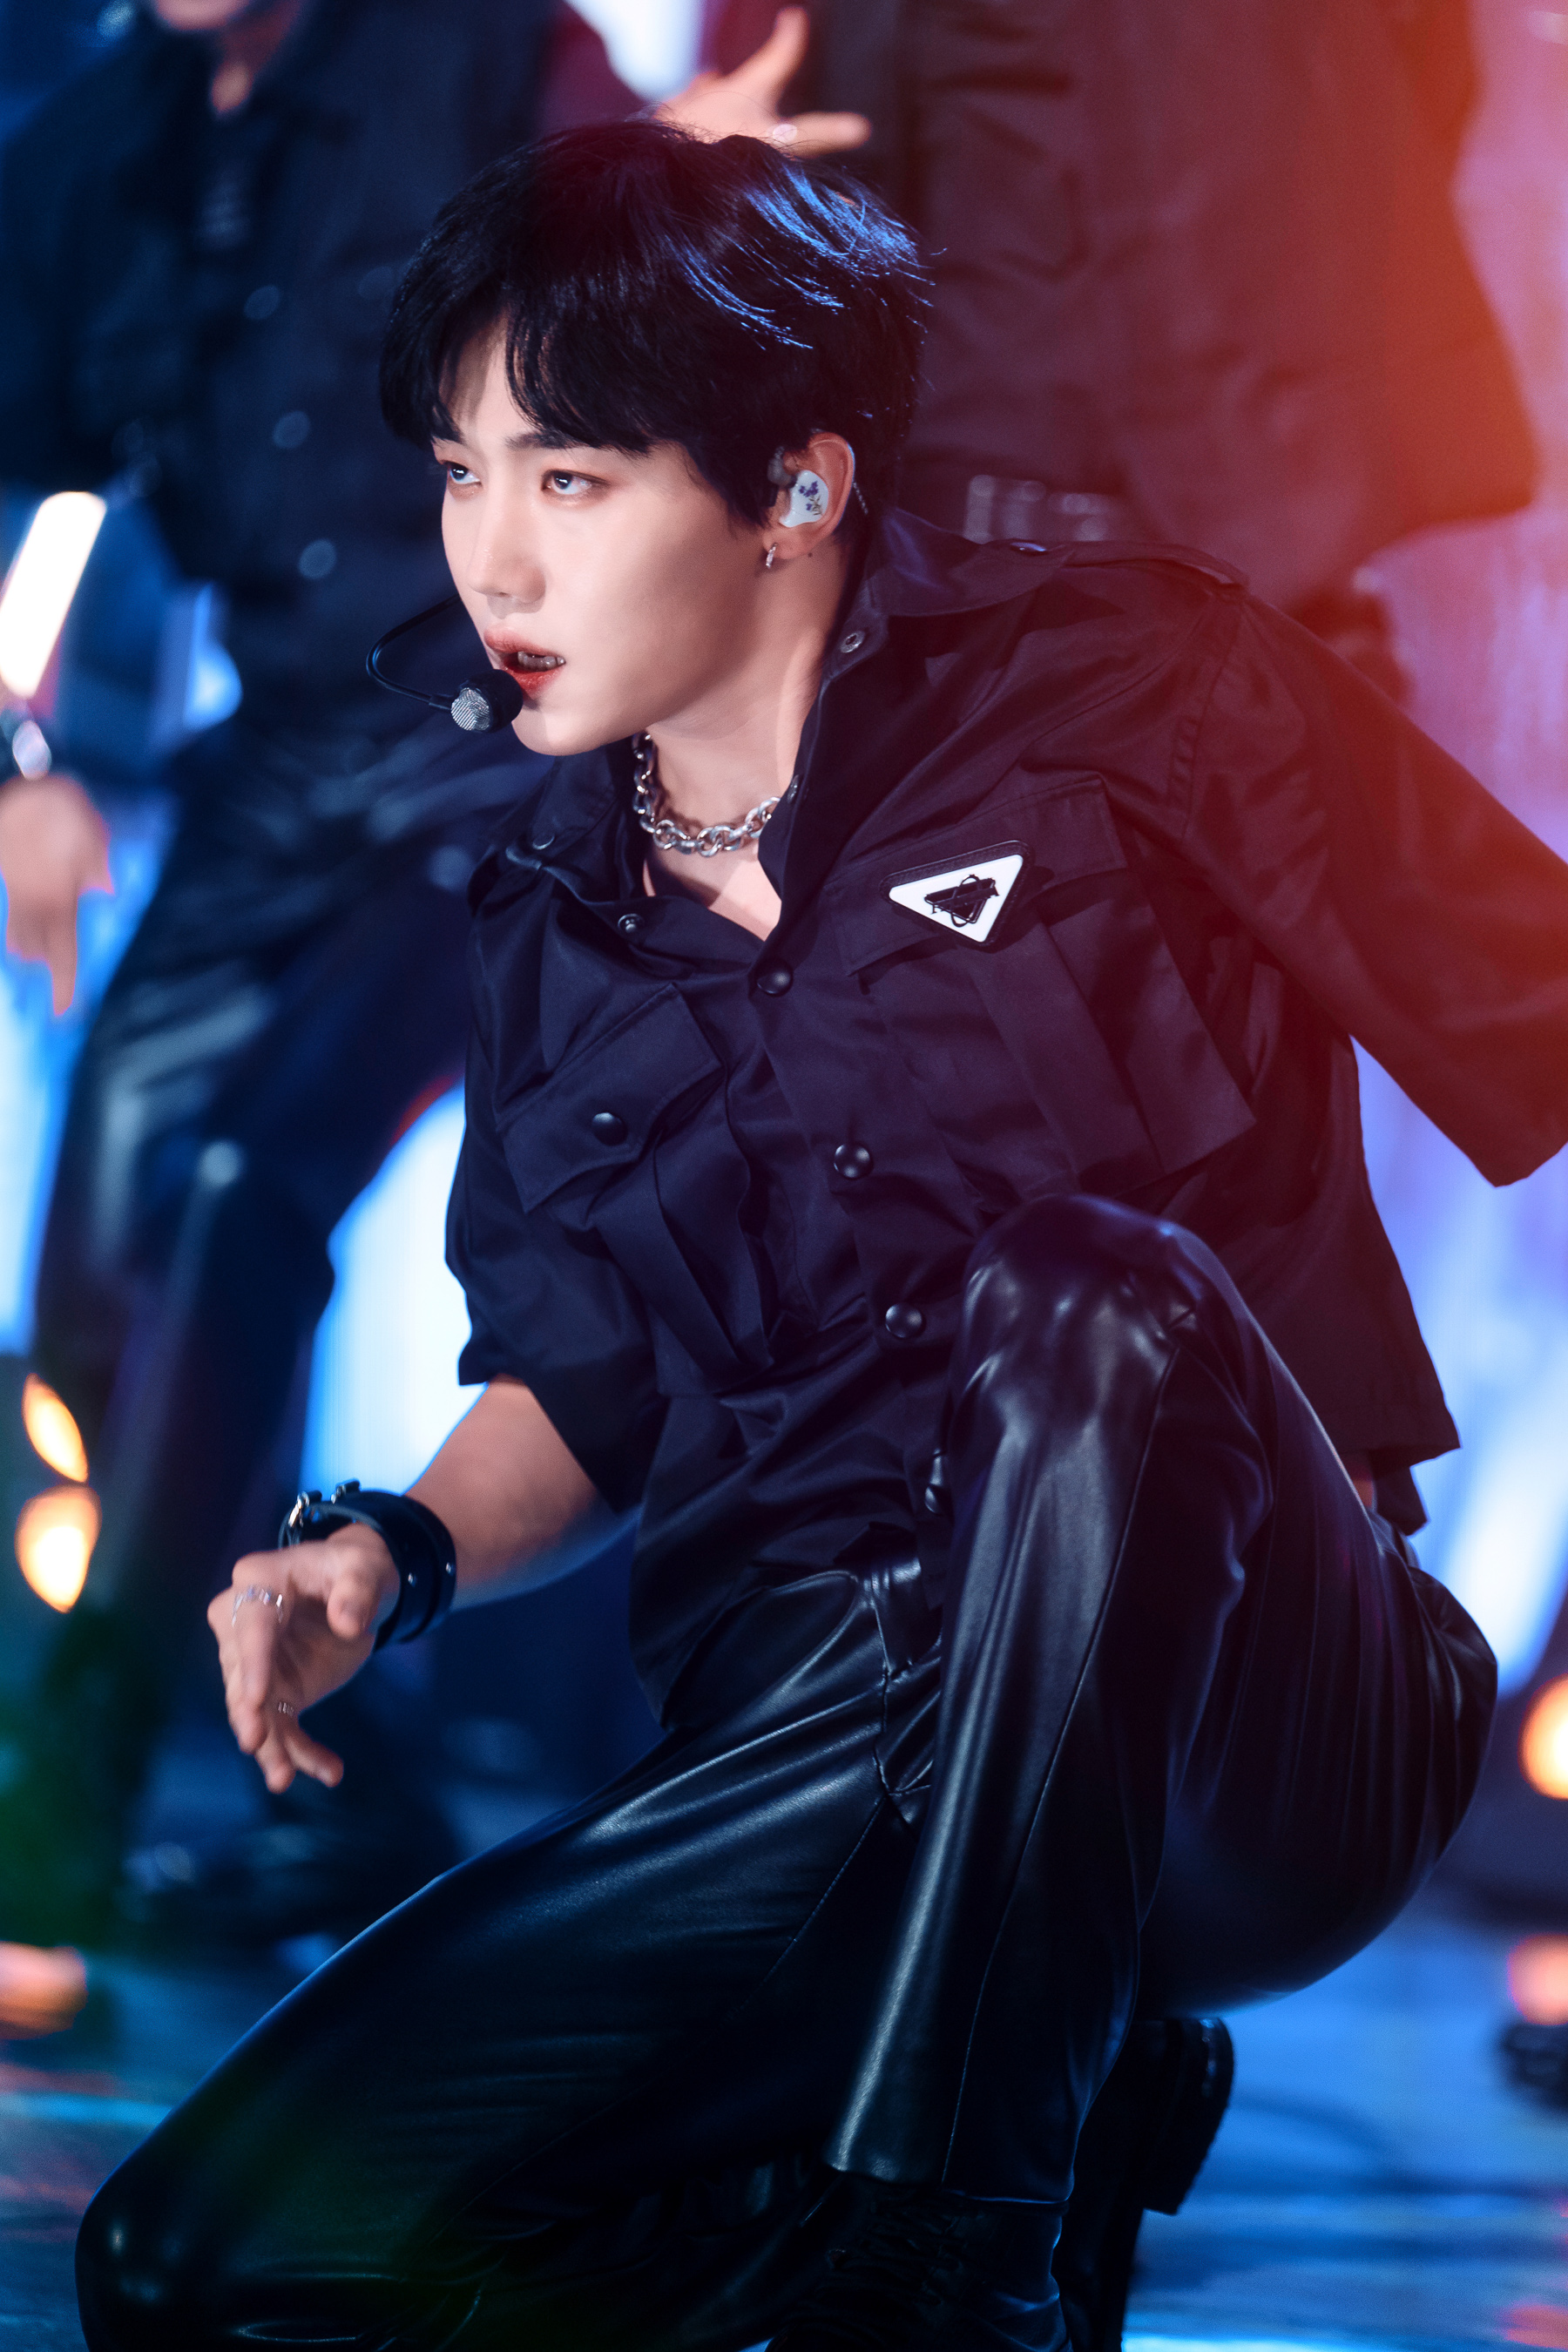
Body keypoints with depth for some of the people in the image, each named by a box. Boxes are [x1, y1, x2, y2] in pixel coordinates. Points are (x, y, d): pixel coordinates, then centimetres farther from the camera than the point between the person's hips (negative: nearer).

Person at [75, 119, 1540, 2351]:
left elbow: (1533, 1036, -4)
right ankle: (1052, 2096, 4)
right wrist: (400, 1549, -2)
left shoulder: (1126, 697, -4)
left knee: (1074, 1307, -38)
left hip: (1257, 1732, -4)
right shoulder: (553, 915, 11)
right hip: (834, 1775, 5)